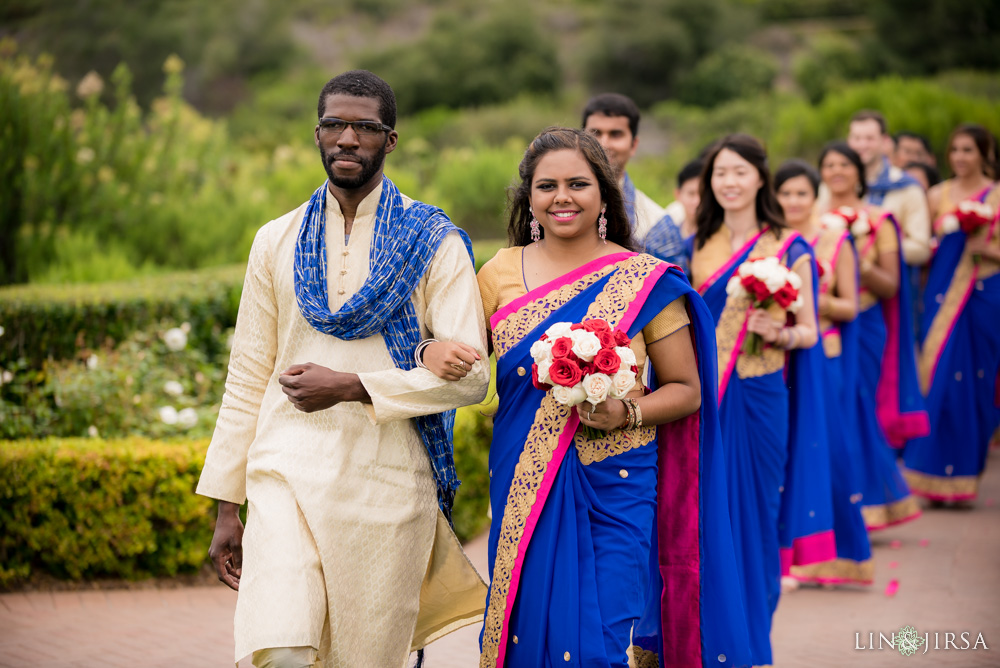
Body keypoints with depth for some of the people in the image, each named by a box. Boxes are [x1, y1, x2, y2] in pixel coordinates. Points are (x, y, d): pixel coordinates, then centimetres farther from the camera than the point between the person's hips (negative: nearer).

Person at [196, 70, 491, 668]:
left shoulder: (434, 242, 1)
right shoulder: (277, 242, 10)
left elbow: (470, 374, -7)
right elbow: (248, 375, 12)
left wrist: (353, 386, -16)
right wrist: (227, 505, 10)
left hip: (388, 482, -1)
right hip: (288, 469, 1)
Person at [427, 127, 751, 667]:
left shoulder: (646, 282, -2)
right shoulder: (501, 272, 5)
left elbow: (687, 390, 3)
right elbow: (461, 355, 12)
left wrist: (628, 411, -15)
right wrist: (434, 353, -11)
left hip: (614, 491, -2)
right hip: (523, 490, 2)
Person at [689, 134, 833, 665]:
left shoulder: (789, 248, 0)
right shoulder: (698, 246, 9)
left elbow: (808, 331, 1)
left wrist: (781, 333, -20)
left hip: (759, 396, -2)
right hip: (704, 396, 3)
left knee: (754, 508, 2)